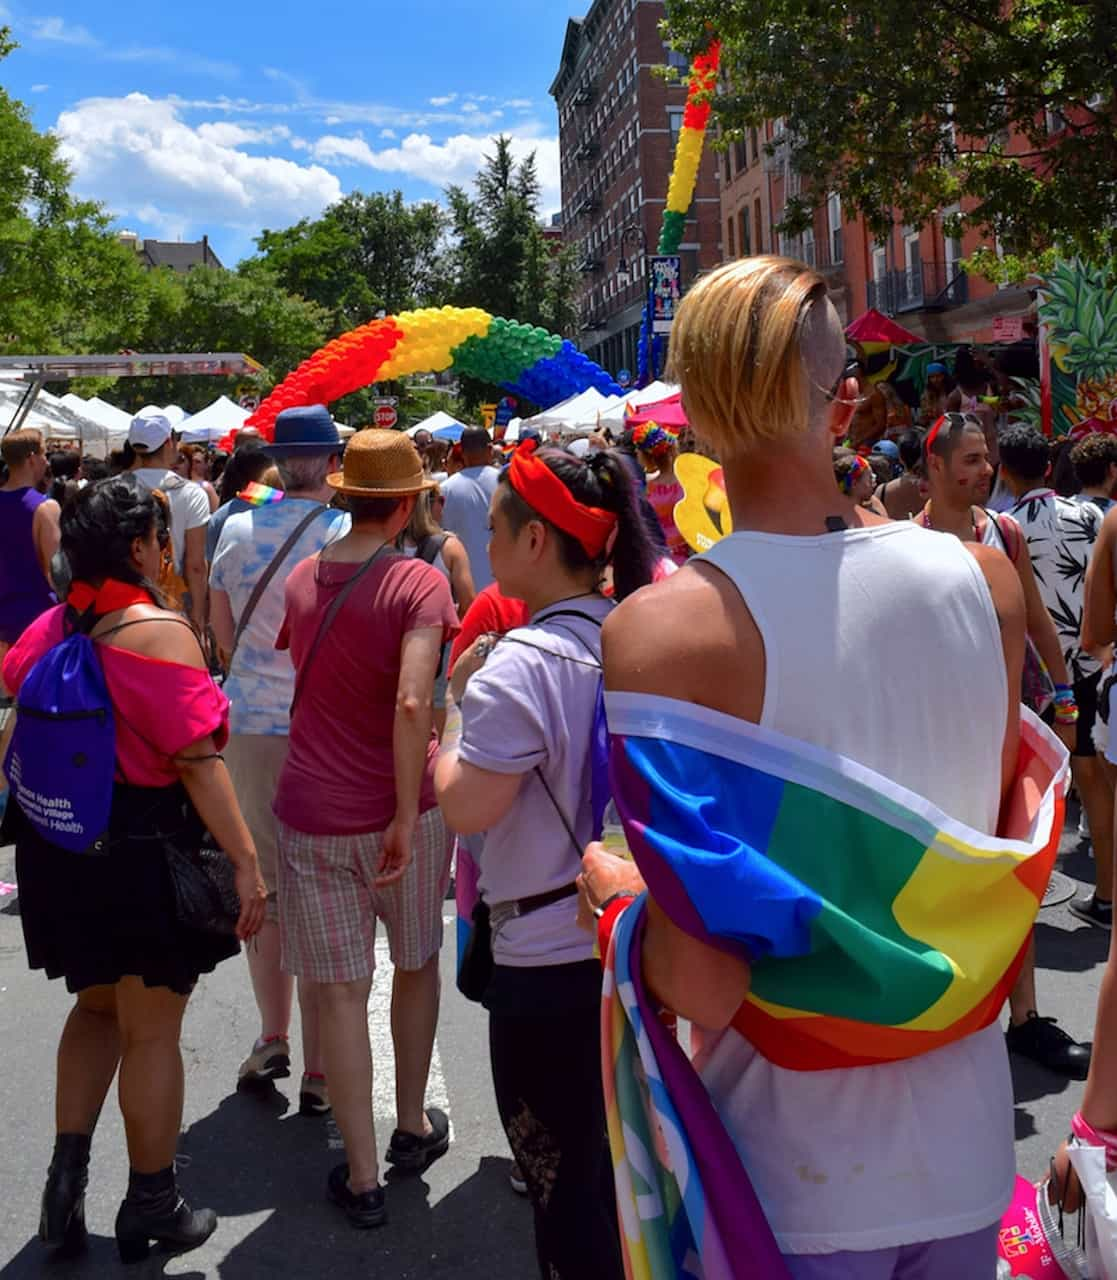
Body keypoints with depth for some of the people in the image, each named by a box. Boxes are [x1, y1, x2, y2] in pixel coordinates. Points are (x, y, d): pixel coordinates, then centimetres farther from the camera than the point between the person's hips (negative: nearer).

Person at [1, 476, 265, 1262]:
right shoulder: (160, 633, -19)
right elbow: (197, 761, -22)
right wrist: (245, 859, -19)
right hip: (142, 851, -6)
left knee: (98, 1007, 25)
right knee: (152, 1029, 9)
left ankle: (67, 1179, 24)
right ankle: (152, 1207, 24)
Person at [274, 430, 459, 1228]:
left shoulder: (301, 579, 2)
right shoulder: (419, 582, -13)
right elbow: (412, 702, -25)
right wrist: (407, 815, -21)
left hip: (311, 814, 2)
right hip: (400, 808, -2)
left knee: (340, 991, 8)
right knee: (417, 964, 20)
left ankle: (363, 1177, 17)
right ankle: (414, 1127, 36)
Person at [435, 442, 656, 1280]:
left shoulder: (520, 666, -21)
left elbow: (465, 808, -20)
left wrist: (459, 697, -6)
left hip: (551, 962, -7)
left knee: (563, 1189, 11)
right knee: (613, 1172, 25)